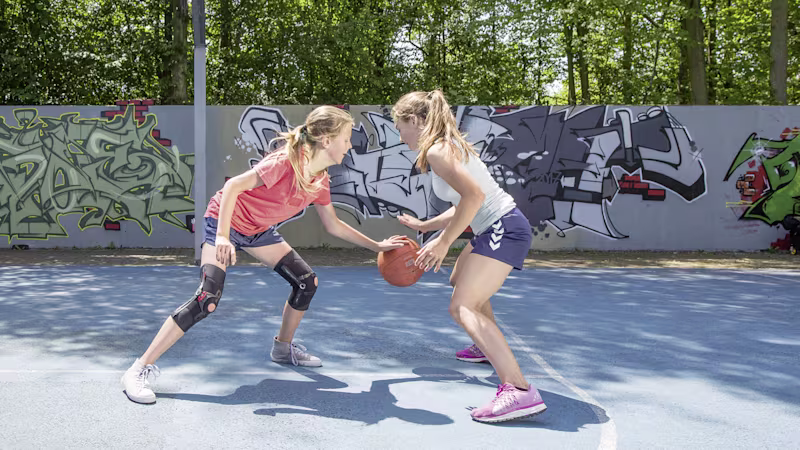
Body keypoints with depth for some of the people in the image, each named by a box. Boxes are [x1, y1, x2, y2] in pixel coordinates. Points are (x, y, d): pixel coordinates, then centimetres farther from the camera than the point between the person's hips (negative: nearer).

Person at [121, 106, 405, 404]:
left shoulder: (320, 181, -3)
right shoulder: (287, 162, -29)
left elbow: (334, 226, 10)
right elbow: (233, 186, -29)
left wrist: (376, 246, 12)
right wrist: (222, 237, -37)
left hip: (259, 231, 8)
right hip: (225, 221, -8)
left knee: (307, 282, 3)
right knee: (207, 299, -23)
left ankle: (283, 348, 27)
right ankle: (141, 369, -16)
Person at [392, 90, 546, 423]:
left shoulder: (436, 150, -13)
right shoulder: (448, 145, 18)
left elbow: (474, 195, -26)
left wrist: (444, 242, -22)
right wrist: (425, 225, 28)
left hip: (504, 229, -11)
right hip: (496, 228, 11)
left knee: (462, 307, -21)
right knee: (460, 282, 33)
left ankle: (518, 390, -35)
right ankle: (489, 347, 53)